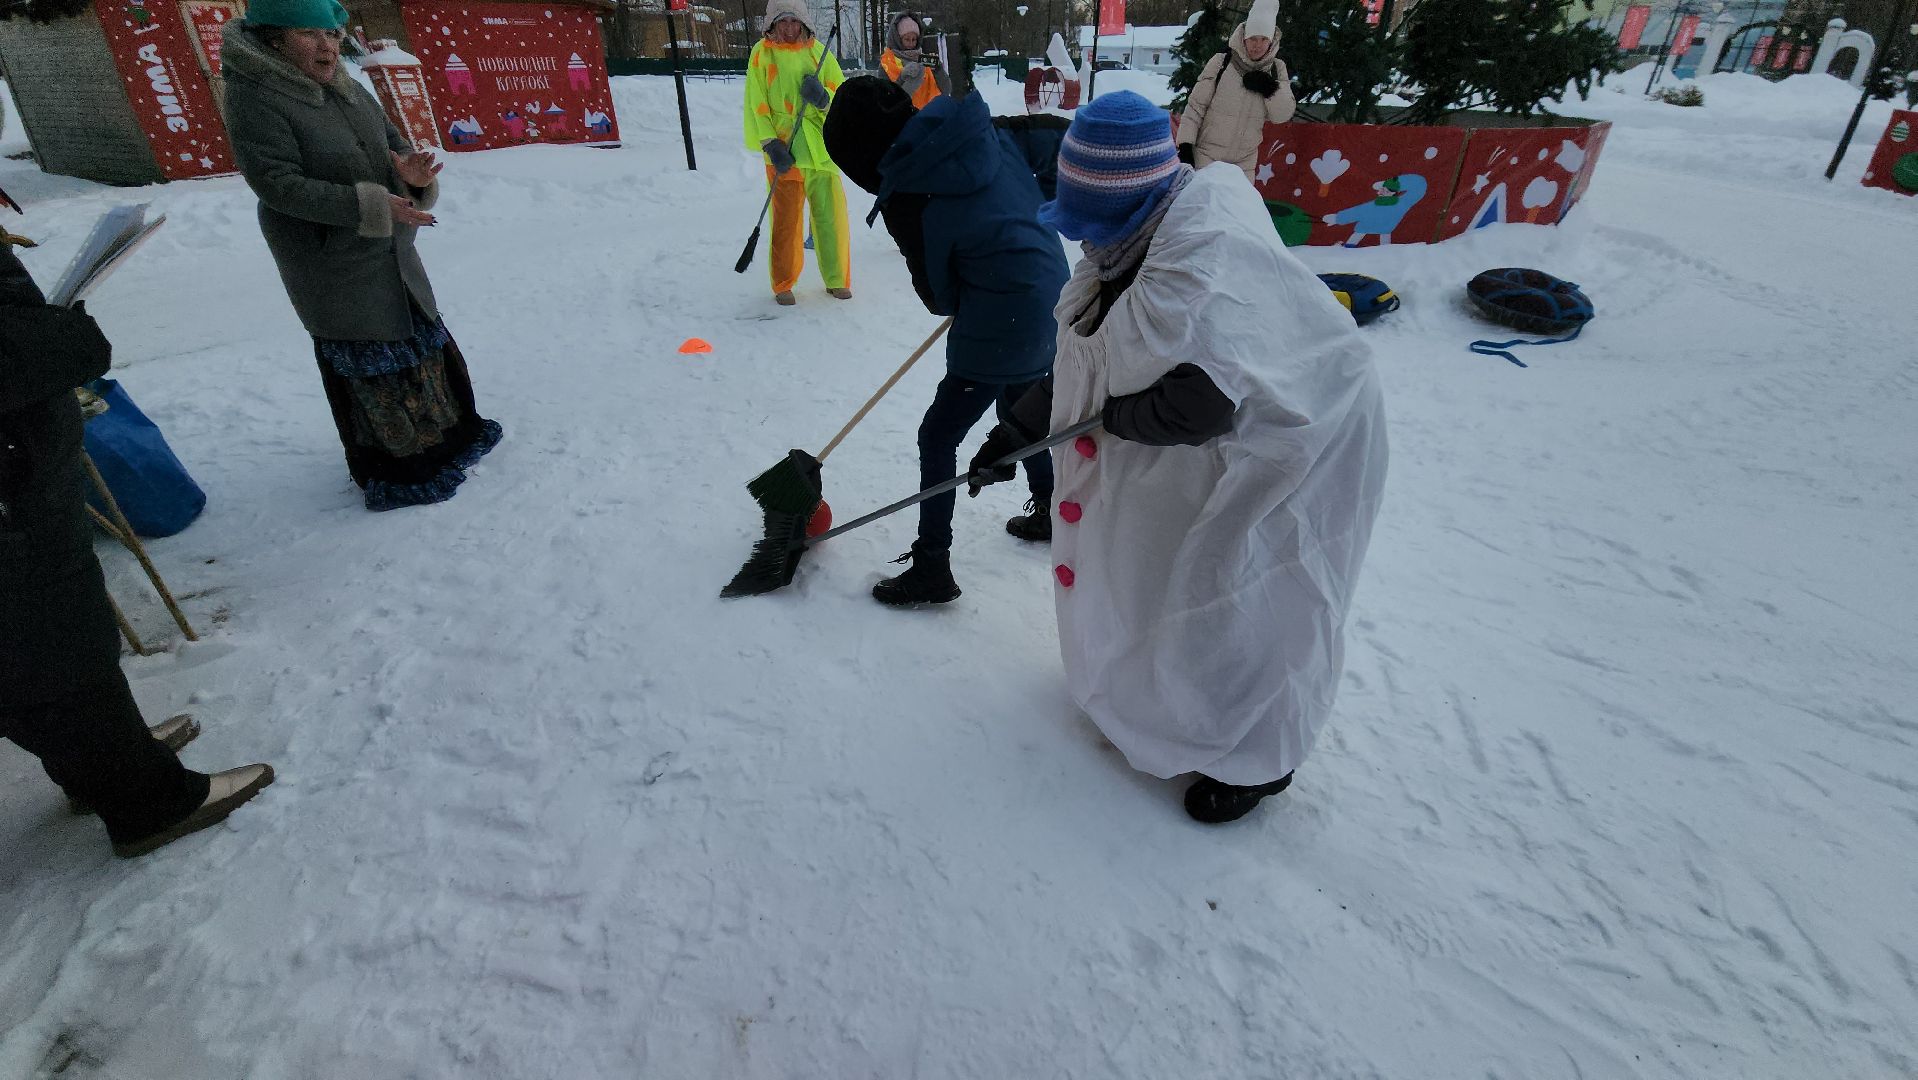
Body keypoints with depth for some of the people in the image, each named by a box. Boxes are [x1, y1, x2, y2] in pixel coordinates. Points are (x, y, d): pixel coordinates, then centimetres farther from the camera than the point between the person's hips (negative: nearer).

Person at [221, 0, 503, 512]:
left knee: (421, 339, 16)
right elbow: (278, 183, -21)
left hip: (391, 252, 7)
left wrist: (412, 171, -14)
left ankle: (449, 431, 34)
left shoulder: (345, 88, 6)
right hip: (331, 263, -7)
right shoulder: (253, 96, -15)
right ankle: (393, 470, 12)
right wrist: (369, 204, -27)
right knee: (368, 363, 0)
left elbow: (392, 142, 10)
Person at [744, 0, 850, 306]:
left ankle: (837, 279, 15)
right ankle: (783, 285, 14)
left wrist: (823, 97, -15)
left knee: (832, 215, 1)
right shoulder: (762, 54, 3)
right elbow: (756, 105, -1)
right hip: (784, 152, -2)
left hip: (822, 149, 2)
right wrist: (770, 144, -13)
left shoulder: (818, 52, 10)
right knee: (786, 221, 1)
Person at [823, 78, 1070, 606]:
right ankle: (1049, 512, 47)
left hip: (1001, 319, -8)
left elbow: (938, 294, -5)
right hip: (1050, 290, 8)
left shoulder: (904, 201, -16)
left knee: (938, 437, 4)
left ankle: (931, 569, 10)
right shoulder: (979, 125, -1)